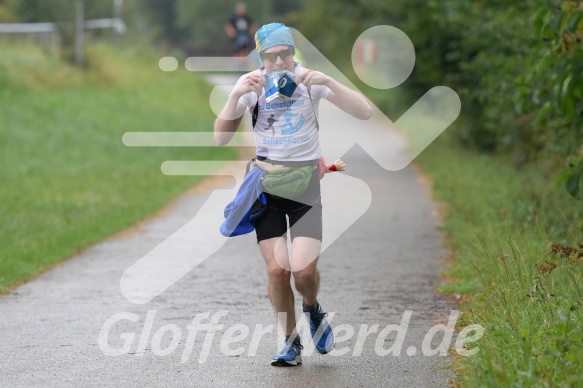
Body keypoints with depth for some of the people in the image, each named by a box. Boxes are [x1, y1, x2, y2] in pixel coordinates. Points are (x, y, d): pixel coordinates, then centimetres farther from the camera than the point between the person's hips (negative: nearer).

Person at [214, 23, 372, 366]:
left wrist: (328, 82, -28)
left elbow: (364, 113, -16)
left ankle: (313, 309, 21)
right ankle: (291, 342, 13)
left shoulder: (310, 79, -8)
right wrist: (236, 96, -22)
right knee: (277, 268, -7)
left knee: (304, 270, -14)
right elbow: (221, 138, -8)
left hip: (306, 182, -1)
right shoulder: (251, 84, -5)